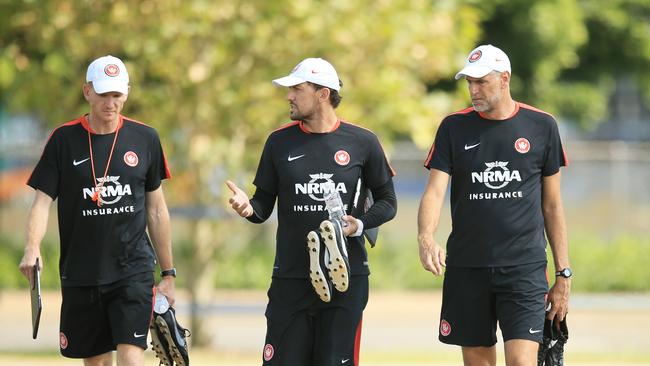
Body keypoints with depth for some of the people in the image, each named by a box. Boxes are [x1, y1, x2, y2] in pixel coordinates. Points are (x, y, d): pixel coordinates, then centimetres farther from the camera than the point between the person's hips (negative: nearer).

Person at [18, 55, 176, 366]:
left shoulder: (145, 139, 5)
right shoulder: (64, 139, 1)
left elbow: (156, 210, 12)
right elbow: (42, 201, -3)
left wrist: (168, 273, 12)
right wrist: (32, 249, -22)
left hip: (133, 270, -1)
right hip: (80, 275, 1)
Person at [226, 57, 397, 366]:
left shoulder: (362, 143, 3)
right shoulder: (279, 142, 8)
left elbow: (387, 202, 10)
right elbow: (264, 205, 11)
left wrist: (360, 224, -10)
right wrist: (249, 208, -13)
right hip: (291, 278, 1)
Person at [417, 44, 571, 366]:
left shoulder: (541, 126, 4)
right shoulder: (454, 128, 5)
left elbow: (552, 205, 9)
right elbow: (434, 192, -4)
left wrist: (563, 273, 6)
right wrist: (426, 240, -24)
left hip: (524, 267, -2)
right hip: (466, 267, 2)